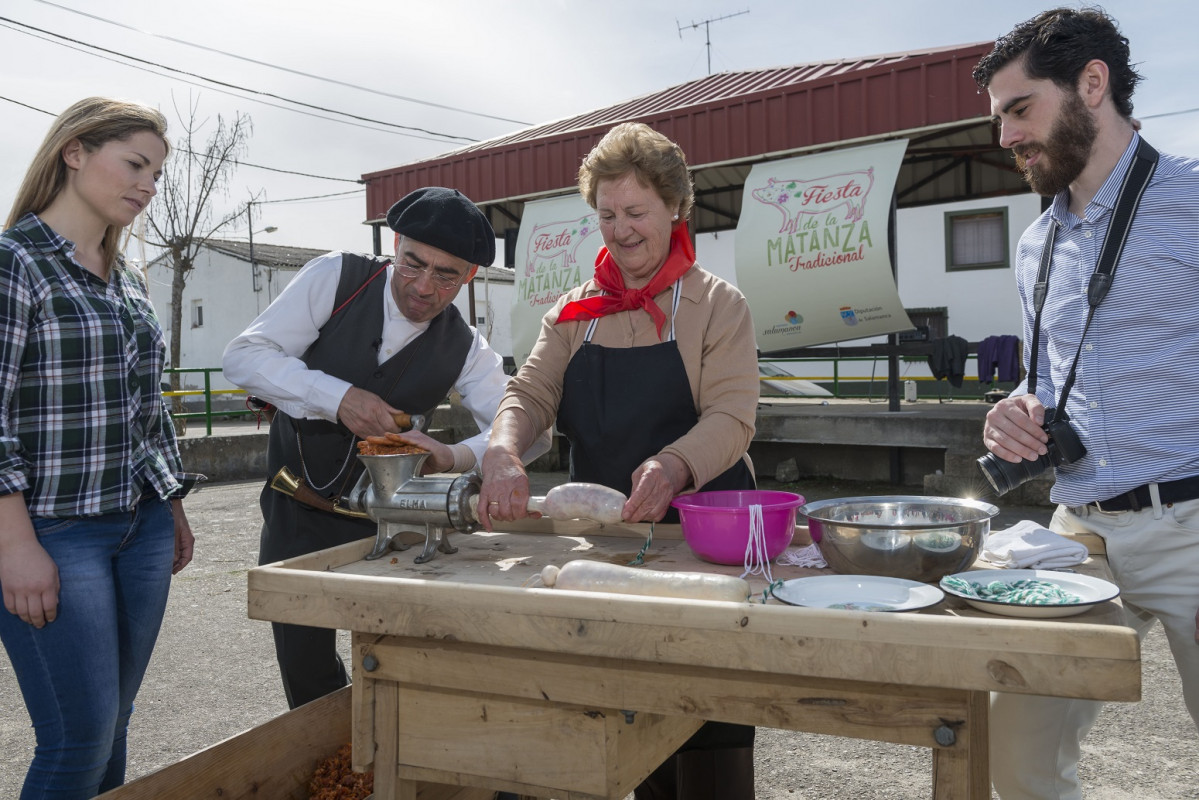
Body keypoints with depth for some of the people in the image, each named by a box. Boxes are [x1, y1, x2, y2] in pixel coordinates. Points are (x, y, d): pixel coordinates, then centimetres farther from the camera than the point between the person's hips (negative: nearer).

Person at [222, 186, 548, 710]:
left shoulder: (464, 349, -6)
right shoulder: (335, 279, -10)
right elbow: (242, 356, -14)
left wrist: (456, 458, -32)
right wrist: (338, 397, -30)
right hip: (295, 509, 0)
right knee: (304, 668, 8)